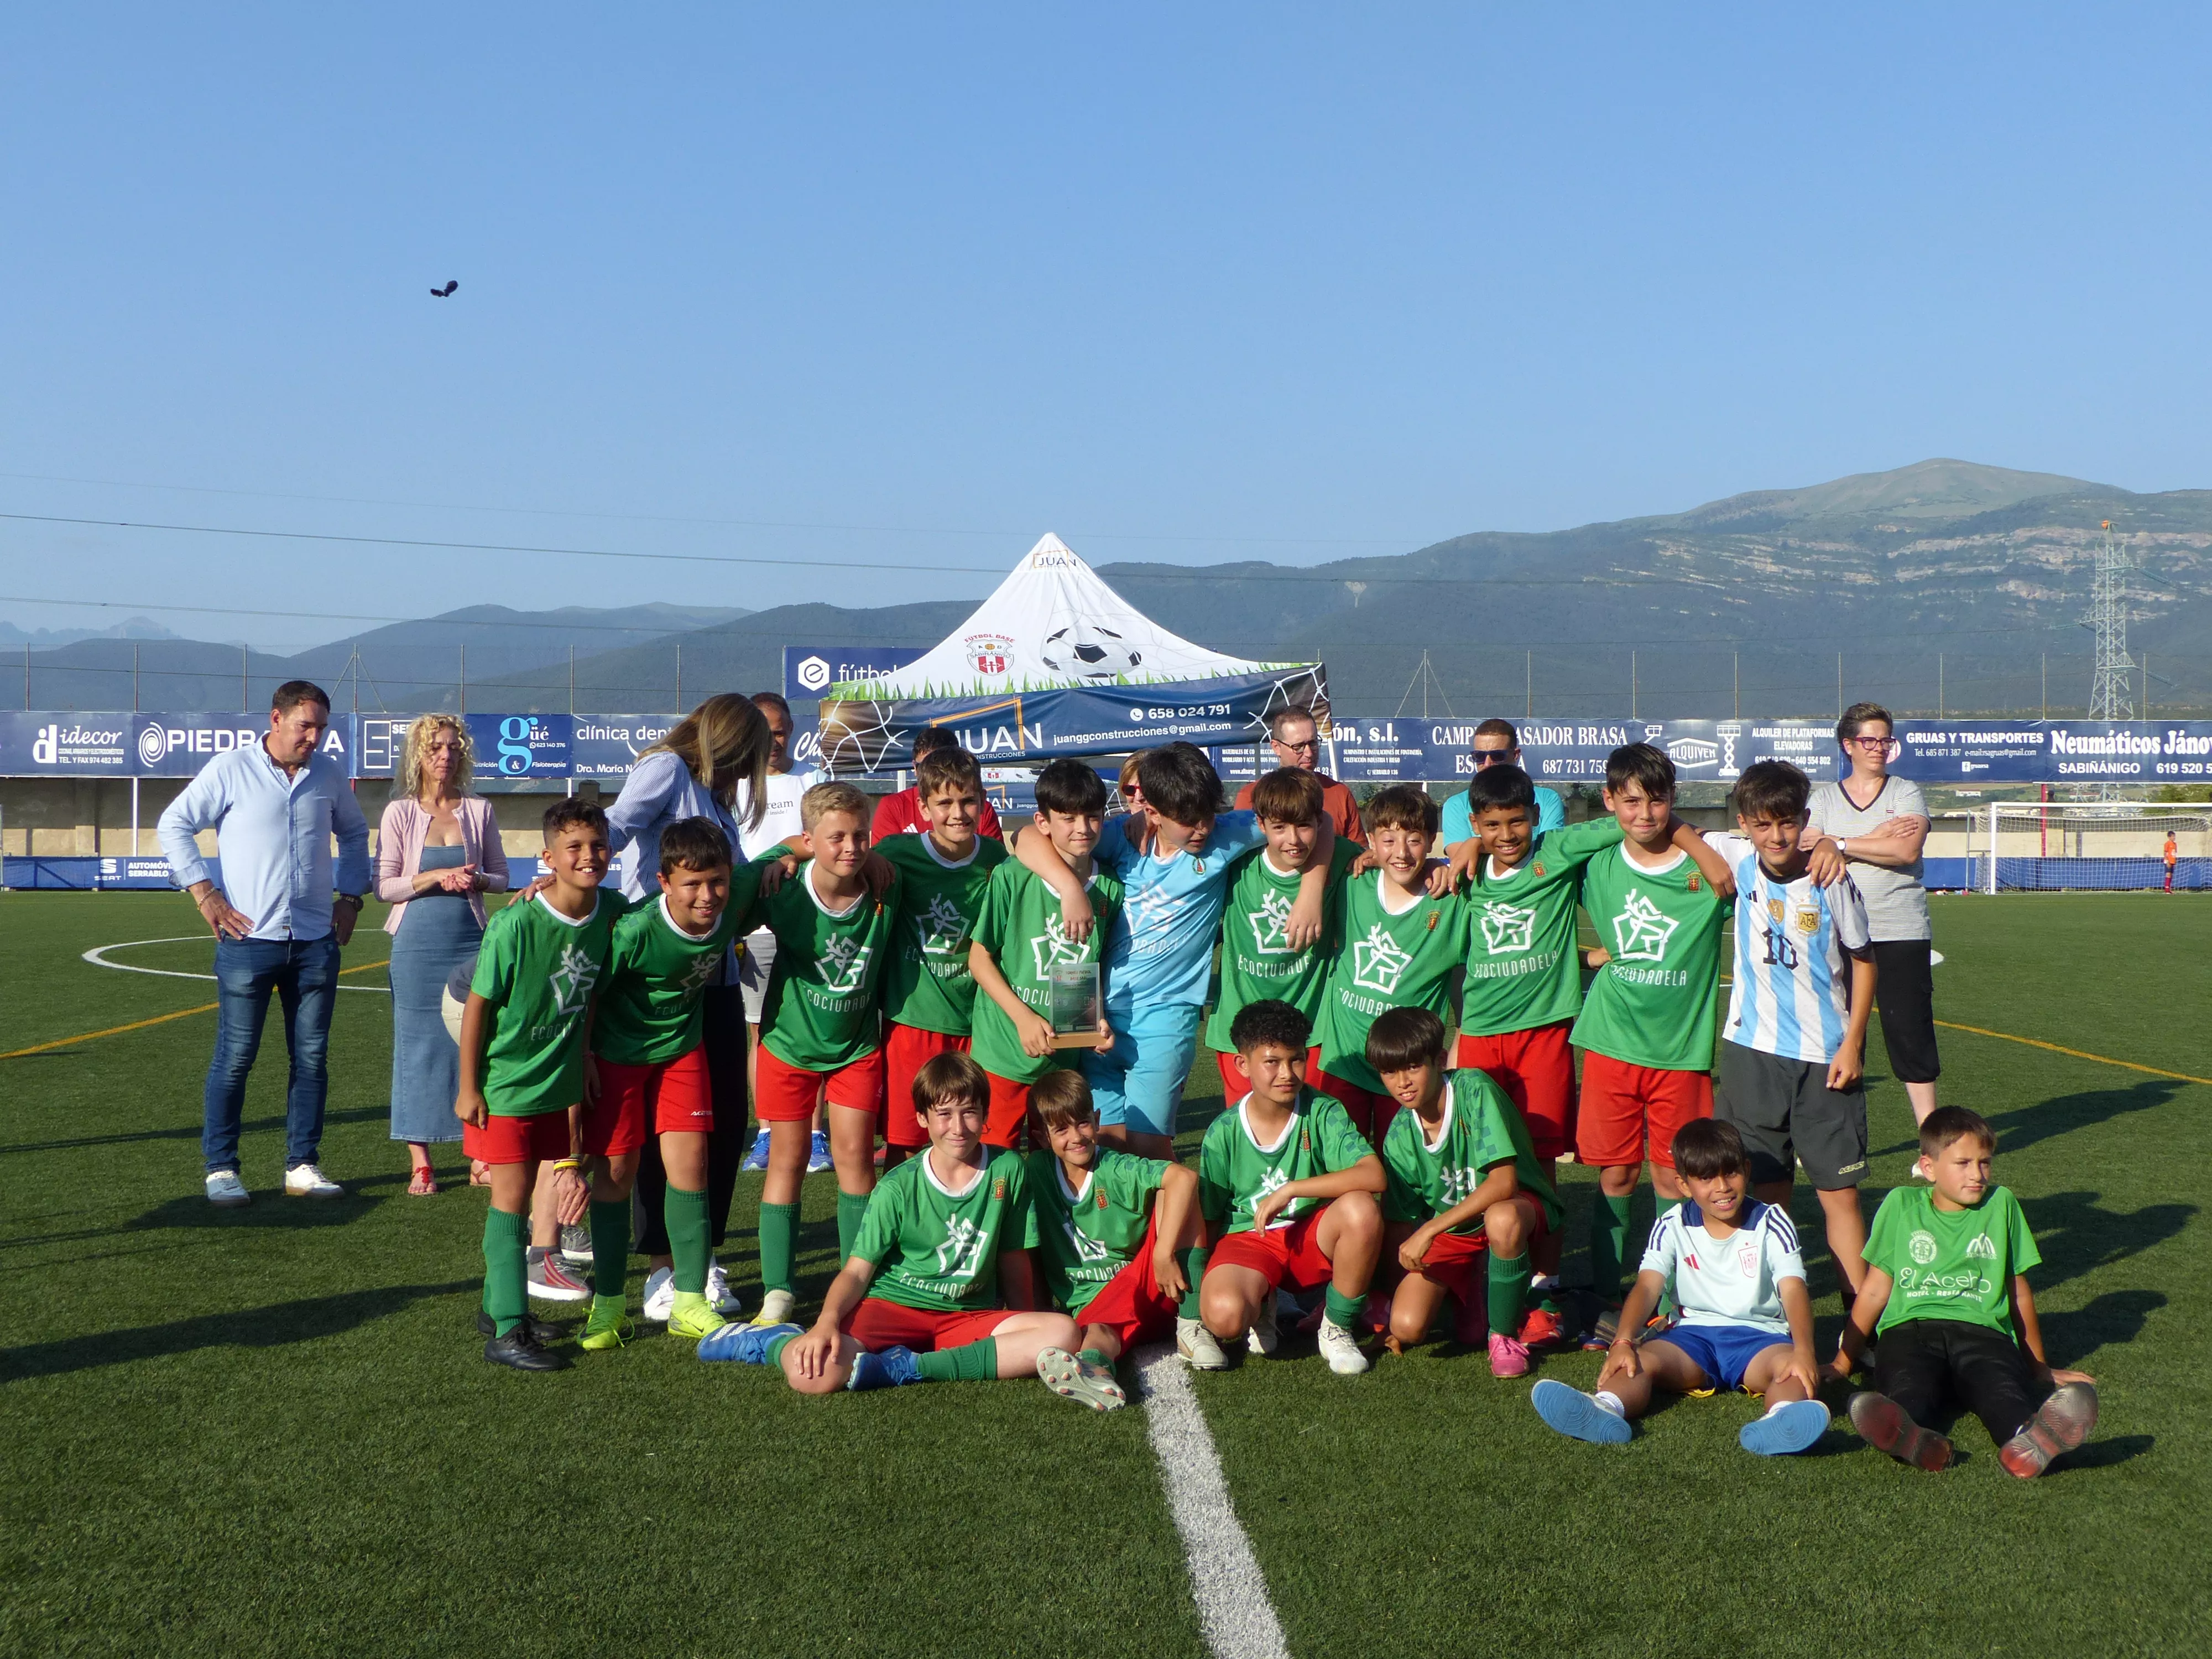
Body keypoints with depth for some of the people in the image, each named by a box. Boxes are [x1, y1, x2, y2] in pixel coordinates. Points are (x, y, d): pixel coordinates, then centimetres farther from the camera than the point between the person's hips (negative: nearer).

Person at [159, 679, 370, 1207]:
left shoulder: (330, 773, 10)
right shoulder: (231, 769, -2)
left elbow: (354, 832, 25)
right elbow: (174, 824, 1)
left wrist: (350, 896, 15)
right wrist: (204, 893, -5)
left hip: (316, 941, 4)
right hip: (249, 940, -4)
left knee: (312, 1056, 5)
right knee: (235, 1058, -2)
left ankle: (302, 1165, 14)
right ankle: (220, 1169, 8)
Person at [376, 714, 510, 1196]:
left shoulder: (479, 810, 6)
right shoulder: (400, 813, 1)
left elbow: (501, 877, 12)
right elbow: (385, 886, -1)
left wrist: (478, 880, -9)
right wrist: (434, 877, -14)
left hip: (471, 939, 1)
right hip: (418, 942, -1)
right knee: (418, 1044, 2)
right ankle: (420, 1163, 8)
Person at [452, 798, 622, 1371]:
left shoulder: (612, 912, -7)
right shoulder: (516, 924, -23)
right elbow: (478, 1005, -13)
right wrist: (468, 1086, -9)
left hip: (560, 1081, 5)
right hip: (506, 1081, -5)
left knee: (517, 1195, 15)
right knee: (511, 1198, -4)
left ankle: (497, 1307, 28)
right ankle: (508, 1332, -1)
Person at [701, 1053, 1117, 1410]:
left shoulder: (1008, 1171, 0)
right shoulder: (899, 1188, -3)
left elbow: (1013, 1260, 9)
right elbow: (858, 1269, -4)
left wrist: (1023, 1333, 10)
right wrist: (827, 1323, -21)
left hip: (970, 1317, 3)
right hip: (893, 1308, -3)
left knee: (1062, 1332, -27)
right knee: (814, 1372, -33)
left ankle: (901, 1367, -26)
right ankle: (773, 1340, 7)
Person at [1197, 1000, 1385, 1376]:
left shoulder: (1323, 1113, -10)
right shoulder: (1223, 1133, -6)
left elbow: (1373, 1176, -26)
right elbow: (1209, 1219, 4)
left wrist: (1290, 1190, -27)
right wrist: (1207, 1281, -4)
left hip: (1313, 1234, 1)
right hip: (1247, 1238, -1)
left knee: (1361, 1208, -33)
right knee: (1223, 1314, -34)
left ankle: (1338, 1328, -8)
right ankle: (1261, 1305, 8)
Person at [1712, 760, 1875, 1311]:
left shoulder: (1831, 882, -9)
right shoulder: (1737, 859, -2)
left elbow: (1863, 961, 1)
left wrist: (1853, 1043, -4)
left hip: (1826, 1058, -2)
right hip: (1752, 1053, 2)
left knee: (1839, 1193, -1)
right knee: (1767, 1192, 8)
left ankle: (1861, 1311, 6)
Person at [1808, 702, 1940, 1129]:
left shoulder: (1906, 792, 6)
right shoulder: (1824, 798, 10)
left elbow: (1907, 851, -11)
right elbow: (1807, 853, -5)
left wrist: (1841, 844, -11)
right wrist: (1877, 838, -10)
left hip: (1902, 935, -2)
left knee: (1910, 1032, -4)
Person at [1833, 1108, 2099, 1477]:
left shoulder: (2001, 1204, 20)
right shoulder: (1901, 1205, 17)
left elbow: (2019, 1293, 26)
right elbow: (1875, 1290, 20)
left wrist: (2040, 1369, 30)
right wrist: (1843, 1361, 20)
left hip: (1981, 1330, 1)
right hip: (1909, 1327, 0)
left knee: (2002, 1387, -37)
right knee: (1906, 1388, -38)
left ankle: (2027, 1444, -70)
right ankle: (1908, 1436, -71)